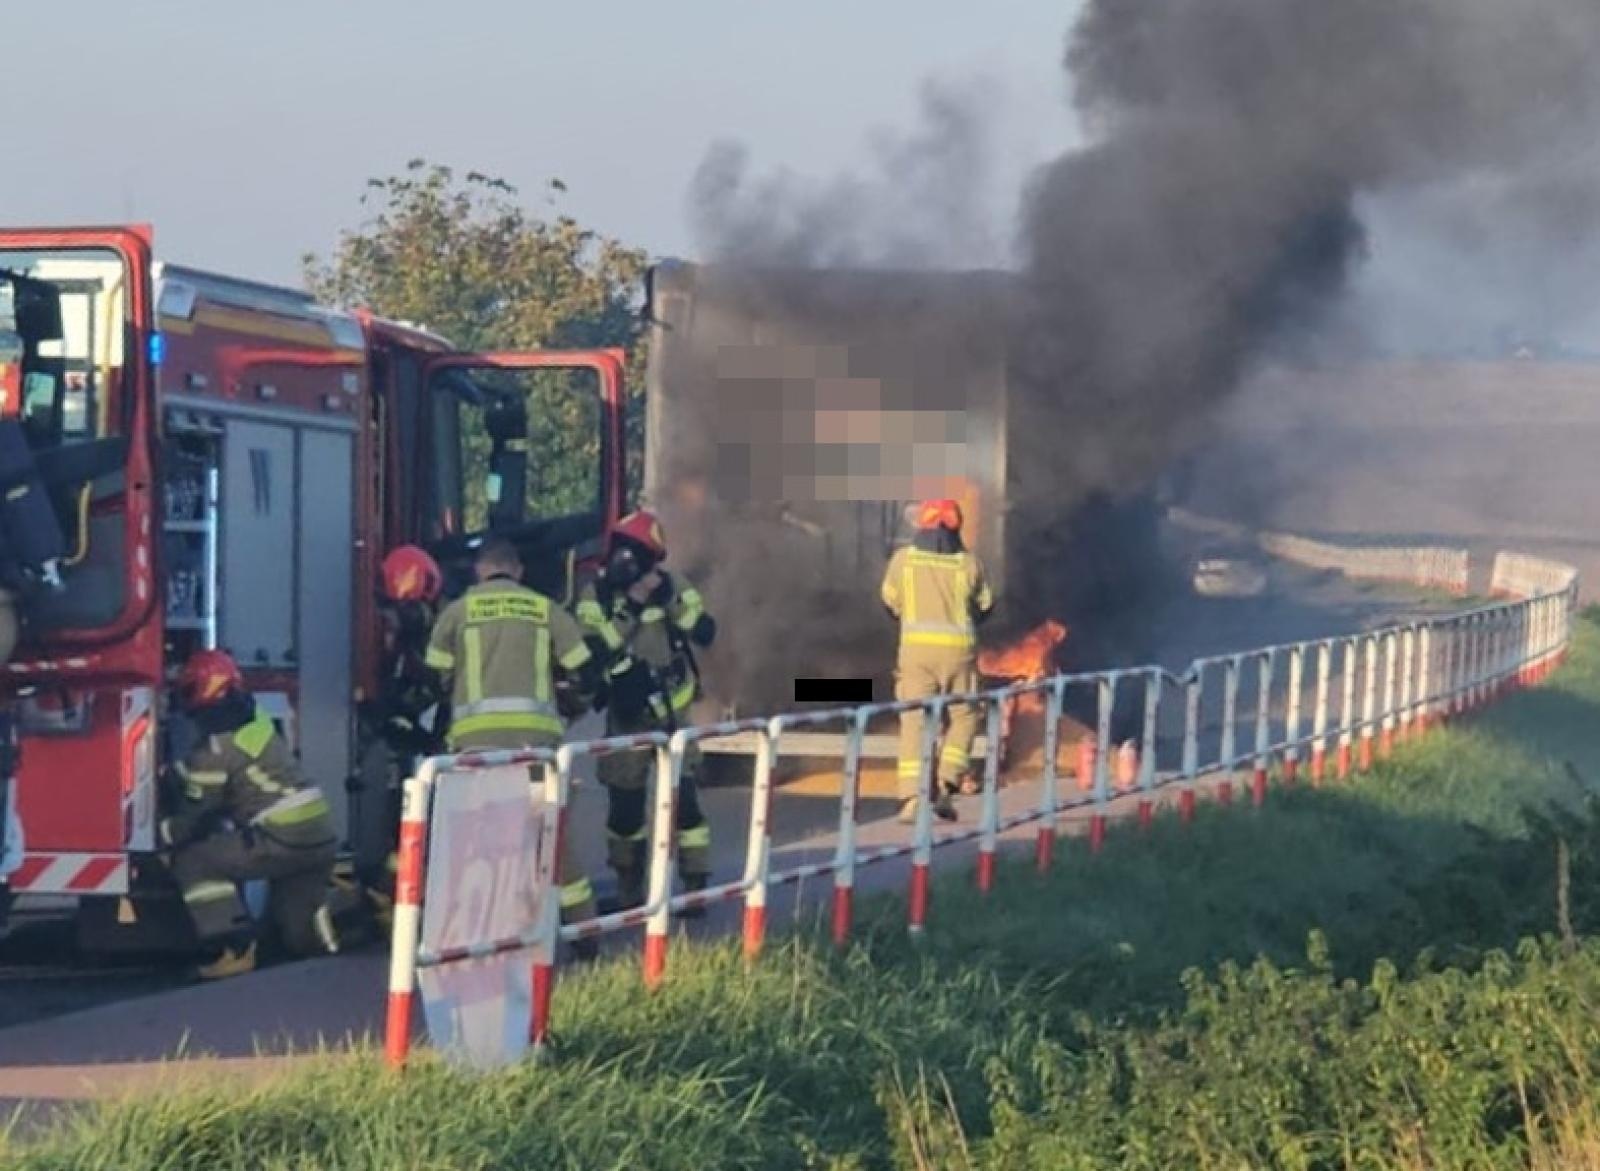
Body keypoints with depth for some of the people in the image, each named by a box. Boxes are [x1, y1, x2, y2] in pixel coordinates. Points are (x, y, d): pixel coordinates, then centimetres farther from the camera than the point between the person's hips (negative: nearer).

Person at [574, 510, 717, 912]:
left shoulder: (670, 589, -5)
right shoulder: (595, 597, -5)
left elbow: (705, 633, -14)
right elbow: (589, 652, -16)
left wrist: (674, 604, -26)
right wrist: (627, 607, -26)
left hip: (672, 712, -1)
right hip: (625, 716, 1)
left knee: (683, 796, -11)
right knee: (624, 804, 4)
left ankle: (695, 885, -4)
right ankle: (628, 888, 21)